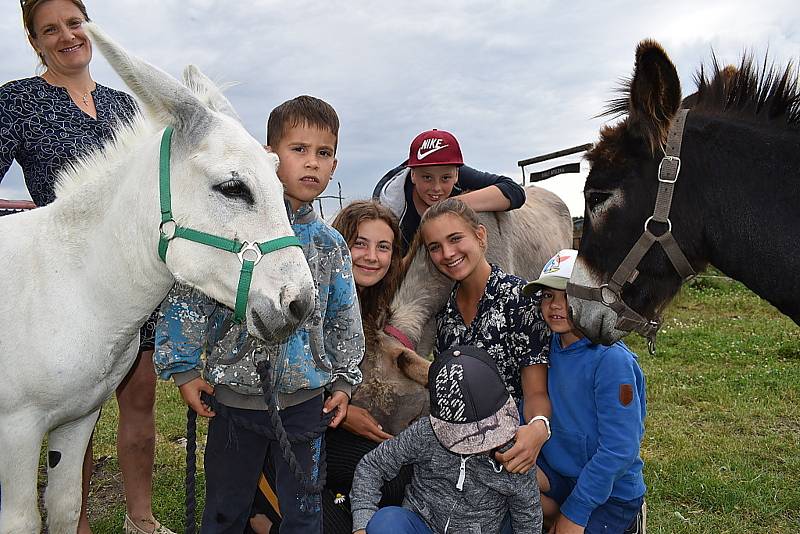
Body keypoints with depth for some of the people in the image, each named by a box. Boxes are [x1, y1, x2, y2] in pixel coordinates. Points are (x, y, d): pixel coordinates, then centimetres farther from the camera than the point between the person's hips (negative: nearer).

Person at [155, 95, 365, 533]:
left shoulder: (331, 245, 2)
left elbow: (344, 320, 11)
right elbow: (189, 296, -8)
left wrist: (343, 380, 10)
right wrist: (184, 367, -8)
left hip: (305, 398, 3)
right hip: (234, 396, -2)